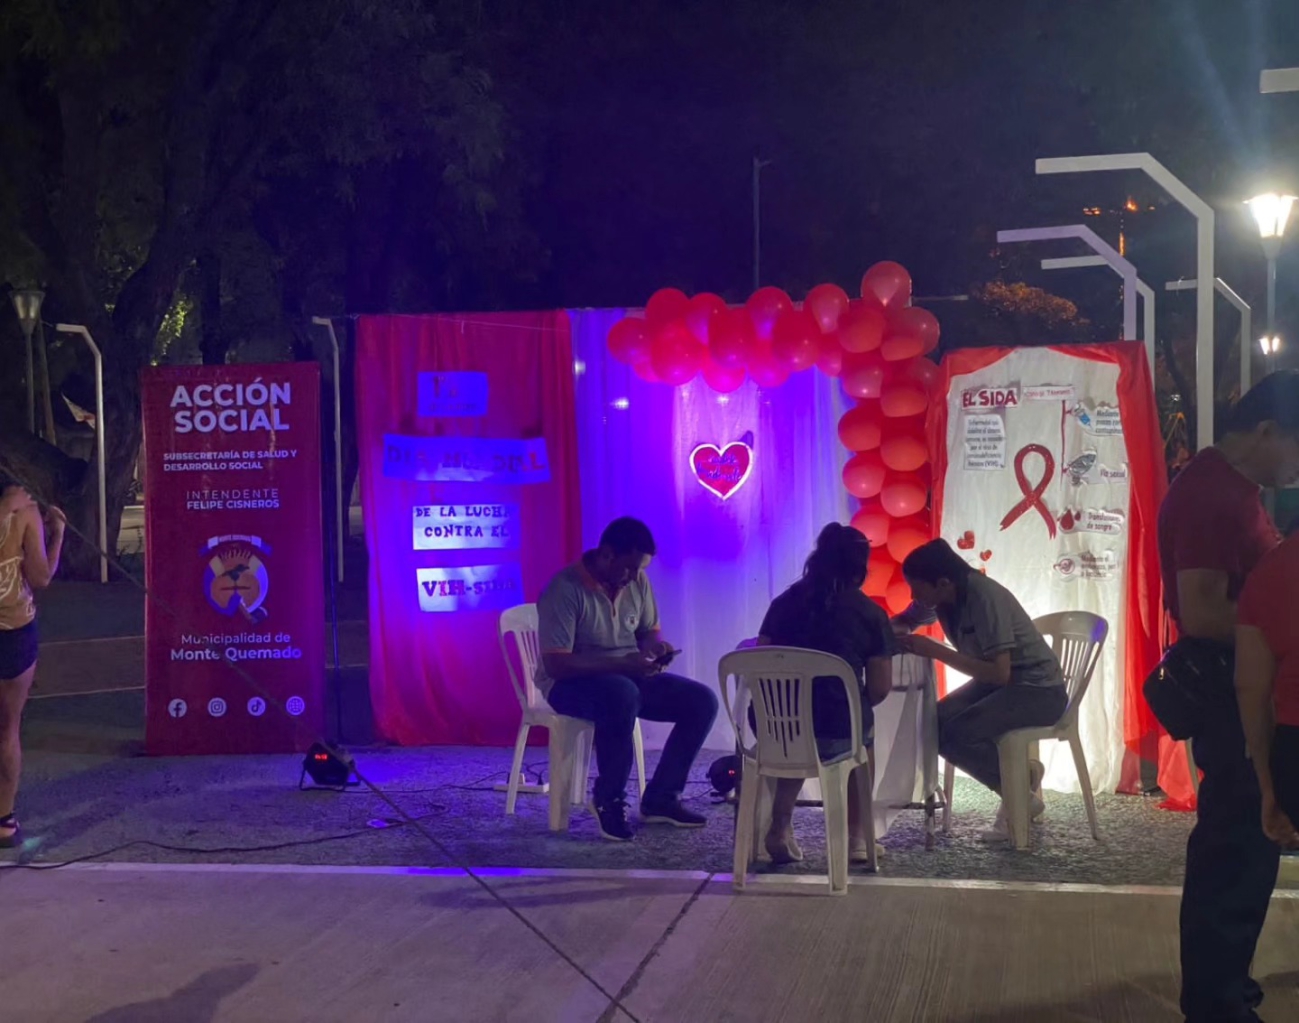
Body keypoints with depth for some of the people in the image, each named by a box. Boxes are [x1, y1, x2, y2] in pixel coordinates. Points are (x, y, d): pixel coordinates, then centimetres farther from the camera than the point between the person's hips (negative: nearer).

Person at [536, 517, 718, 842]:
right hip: (570, 683, -7)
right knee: (622, 695, -40)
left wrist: (655, 646, -12)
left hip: (629, 677, 7)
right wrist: (623, 663, -31)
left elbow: (649, 630, 14)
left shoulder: (637, 581, 0)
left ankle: (660, 797, -1)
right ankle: (609, 799, -19)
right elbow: (555, 665, -26)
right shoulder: (565, 589, -21)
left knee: (702, 701, -11)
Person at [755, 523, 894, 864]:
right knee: (861, 730, 34)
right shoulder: (871, 614, 3)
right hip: (836, 733, -2)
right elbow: (879, 689, 2)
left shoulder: (784, 602, 11)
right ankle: (856, 837, 31)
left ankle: (780, 828, 24)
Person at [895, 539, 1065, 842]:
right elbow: (904, 622, 12)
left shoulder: (985, 598, -27)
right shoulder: (946, 596, -4)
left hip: (1039, 691, -8)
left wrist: (935, 650, -28)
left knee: (956, 734, -27)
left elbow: (999, 672, -31)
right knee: (935, 723, -14)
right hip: (997, 681, 8)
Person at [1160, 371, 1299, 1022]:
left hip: (1244, 687, 11)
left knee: (1234, 839, 19)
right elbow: (1202, 612, -26)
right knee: (1240, 845, -4)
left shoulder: (1232, 486, 12)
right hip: (1231, 690, -11)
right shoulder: (1209, 493, -20)